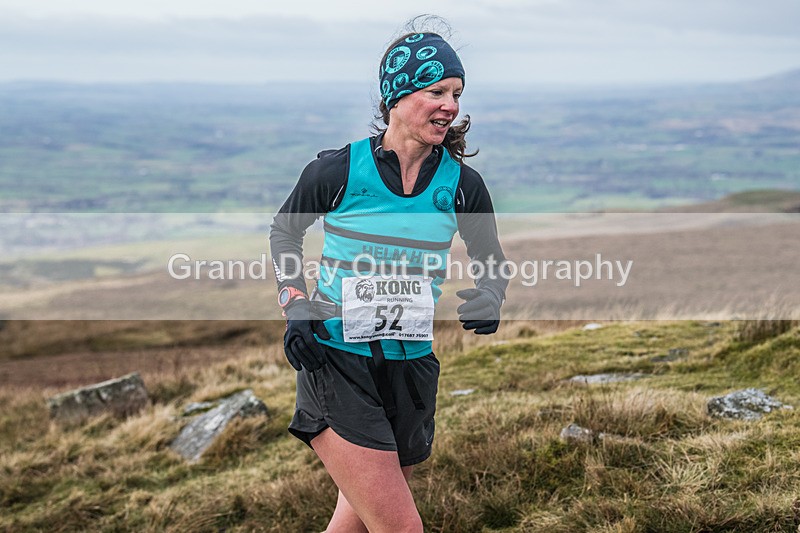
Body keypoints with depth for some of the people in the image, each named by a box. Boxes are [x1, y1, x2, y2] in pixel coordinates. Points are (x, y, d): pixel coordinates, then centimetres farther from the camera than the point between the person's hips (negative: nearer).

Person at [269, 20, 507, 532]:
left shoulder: (462, 184, -1)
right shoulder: (338, 170, -7)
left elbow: (493, 262, 14)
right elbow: (284, 231, 11)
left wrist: (489, 298, -9)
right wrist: (295, 304, -3)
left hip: (411, 369, 4)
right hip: (336, 362, -3)